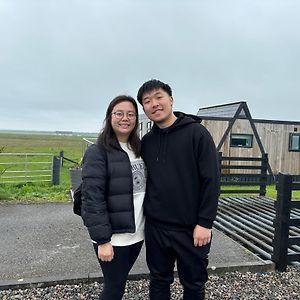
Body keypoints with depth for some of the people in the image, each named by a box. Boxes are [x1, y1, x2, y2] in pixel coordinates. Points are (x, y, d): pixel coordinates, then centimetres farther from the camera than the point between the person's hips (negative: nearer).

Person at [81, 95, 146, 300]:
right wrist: (102, 240, -19)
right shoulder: (98, 152, -13)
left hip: (137, 234, 6)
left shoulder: (139, 149, 8)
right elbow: (92, 199, -18)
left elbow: (145, 188, 11)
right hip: (113, 236, -6)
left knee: (119, 283, 19)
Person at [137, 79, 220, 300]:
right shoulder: (146, 142, 6)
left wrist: (205, 223, -15)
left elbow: (211, 180, -12)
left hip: (191, 229, -4)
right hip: (155, 227, 4)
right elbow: (144, 181, 12)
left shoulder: (196, 133, -9)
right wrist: (144, 216, 6)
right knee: (159, 282, 18)